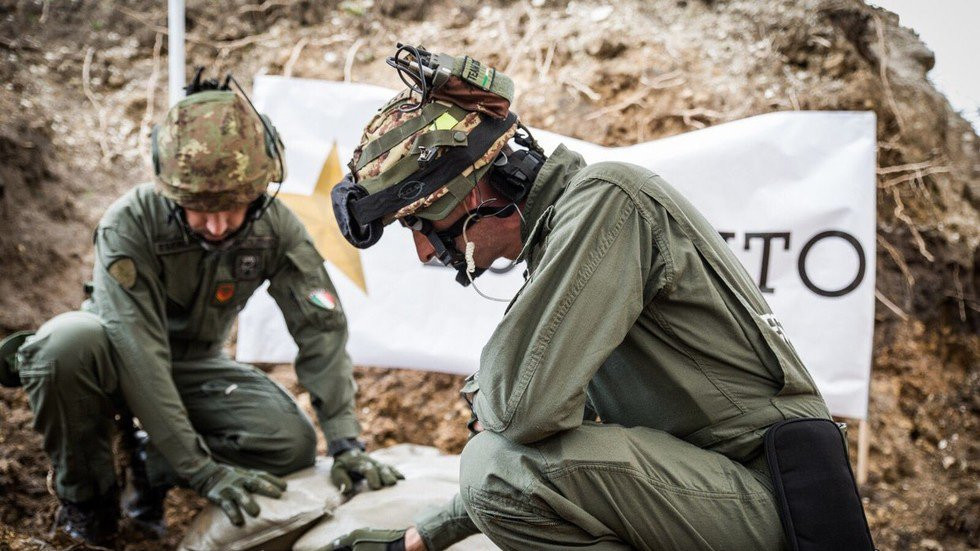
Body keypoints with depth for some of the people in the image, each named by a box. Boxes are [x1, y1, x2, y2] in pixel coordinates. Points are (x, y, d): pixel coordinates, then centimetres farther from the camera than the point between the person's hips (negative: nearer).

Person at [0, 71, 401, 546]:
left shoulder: (276, 227, -18)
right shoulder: (129, 225, -31)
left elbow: (322, 328, -18)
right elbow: (139, 354, -36)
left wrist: (347, 444, -28)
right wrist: (202, 471, -40)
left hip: (194, 364, 3)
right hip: (118, 360, -3)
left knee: (292, 443, -22)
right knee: (70, 341, -39)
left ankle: (151, 461, 3)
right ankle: (86, 497, -12)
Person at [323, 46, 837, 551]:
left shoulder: (602, 197, -17)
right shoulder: (550, 243, 13)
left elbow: (523, 406, -28)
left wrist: (484, 395, -3)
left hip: (766, 497, -10)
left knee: (500, 465, -24)